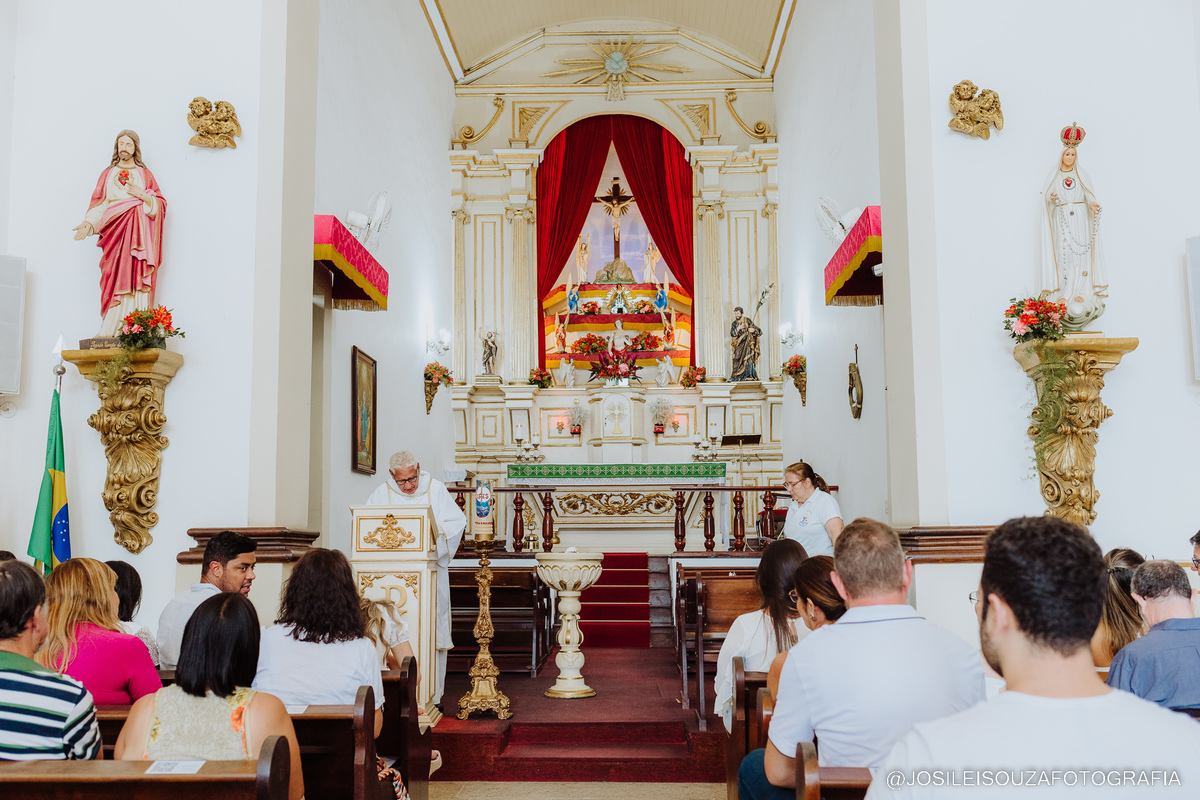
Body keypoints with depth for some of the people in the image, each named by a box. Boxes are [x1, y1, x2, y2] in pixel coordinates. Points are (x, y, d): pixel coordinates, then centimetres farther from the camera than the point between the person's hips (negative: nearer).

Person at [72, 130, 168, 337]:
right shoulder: (107, 174, 20)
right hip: (114, 232, 1)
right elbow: (98, 203, 11)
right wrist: (88, 222, -5)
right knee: (114, 278, -9)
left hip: (137, 233, -1)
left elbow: (161, 203, 9)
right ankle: (110, 330, -13)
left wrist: (142, 195, -7)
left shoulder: (144, 174, 16)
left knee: (134, 277, -13)